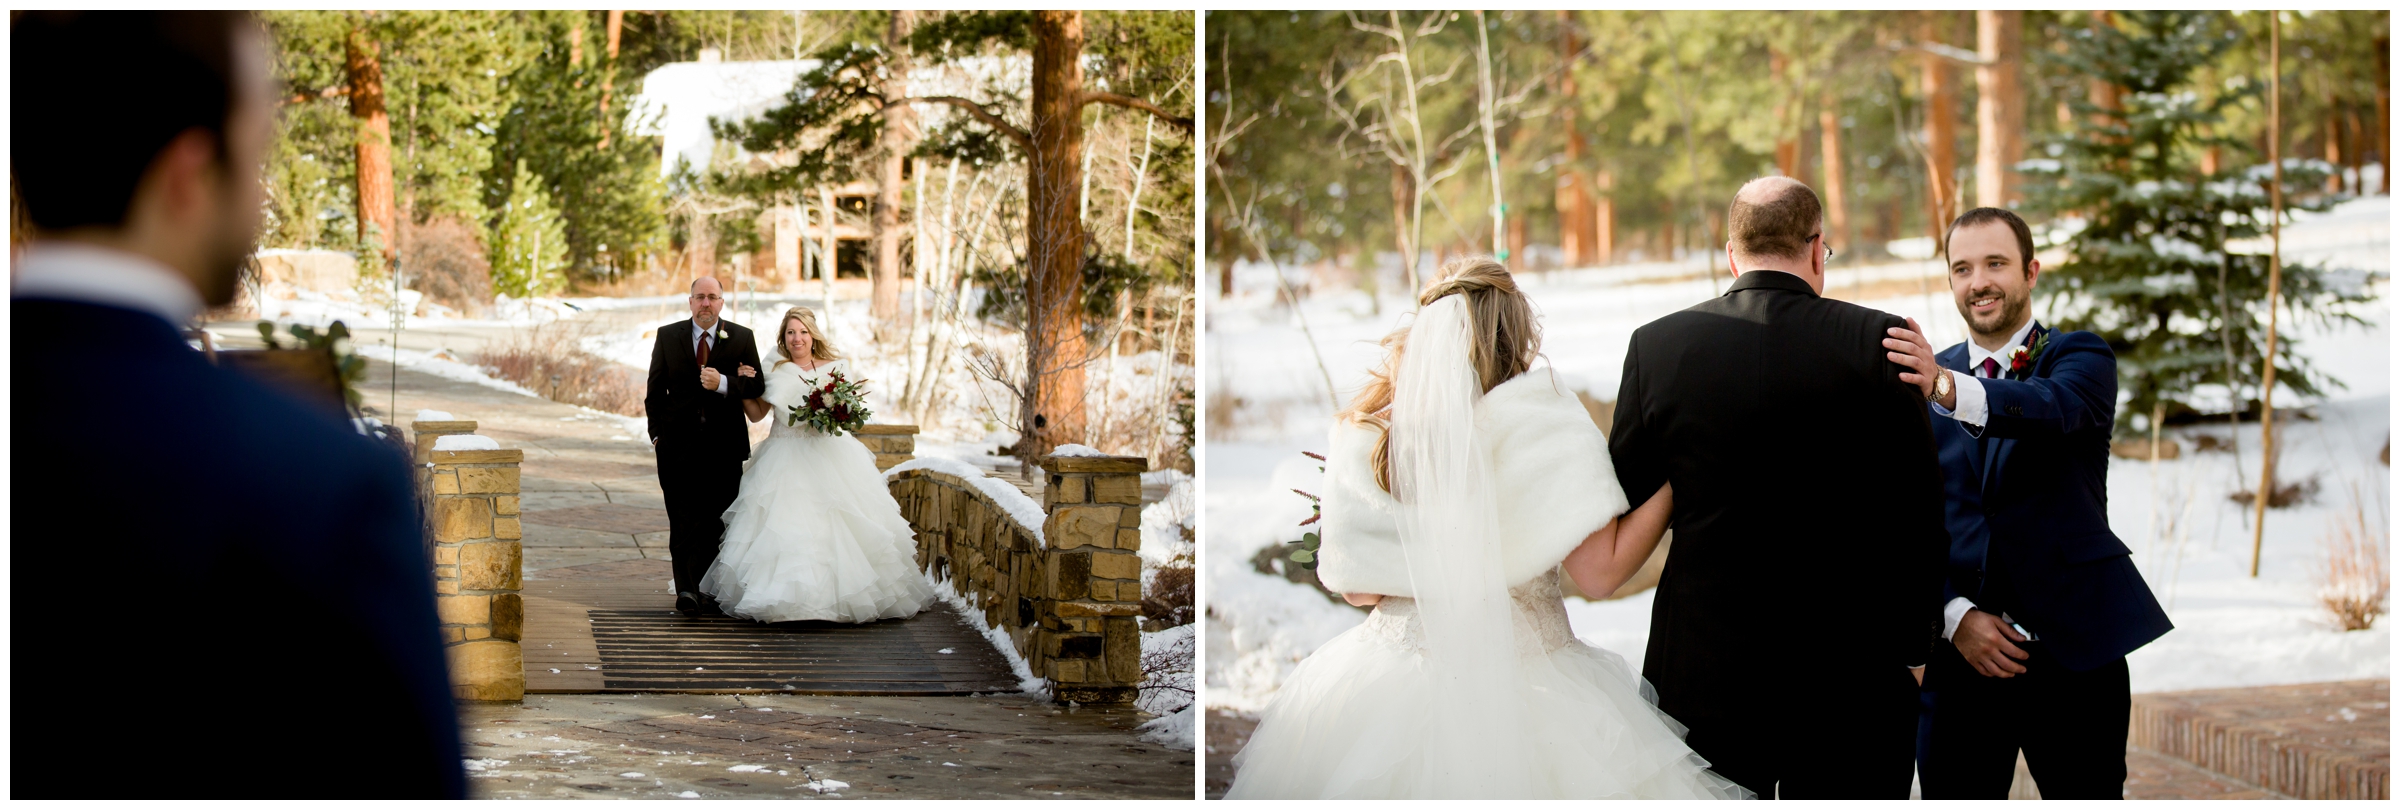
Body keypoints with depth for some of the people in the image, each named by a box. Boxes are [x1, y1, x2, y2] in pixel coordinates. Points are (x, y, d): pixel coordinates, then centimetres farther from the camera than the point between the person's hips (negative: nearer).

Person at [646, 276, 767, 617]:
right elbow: (656, 389, 10)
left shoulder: (742, 338, 6)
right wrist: (657, 432, 3)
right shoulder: (668, 336, 8)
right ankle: (687, 591, -6)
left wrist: (723, 383, -18)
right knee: (683, 521, -5)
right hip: (679, 445, 0)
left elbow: (757, 386, -1)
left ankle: (712, 592, 6)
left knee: (717, 522, 0)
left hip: (723, 446, 0)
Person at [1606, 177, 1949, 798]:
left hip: (1703, 670, 1)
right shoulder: (1878, 341, -8)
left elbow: (1627, 500, 2)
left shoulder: (1658, 346, -4)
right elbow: (1920, 515, -4)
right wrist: (1912, 646, 8)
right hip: (1852, 675, -1)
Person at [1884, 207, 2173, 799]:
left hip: (2072, 648, -2)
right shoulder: (1923, 379, 10)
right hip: (1960, 649, 2)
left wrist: (1951, 388, -42)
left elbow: (2056, 410, -23)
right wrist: (1955, 614, -10)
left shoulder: (2080, 359, 2)